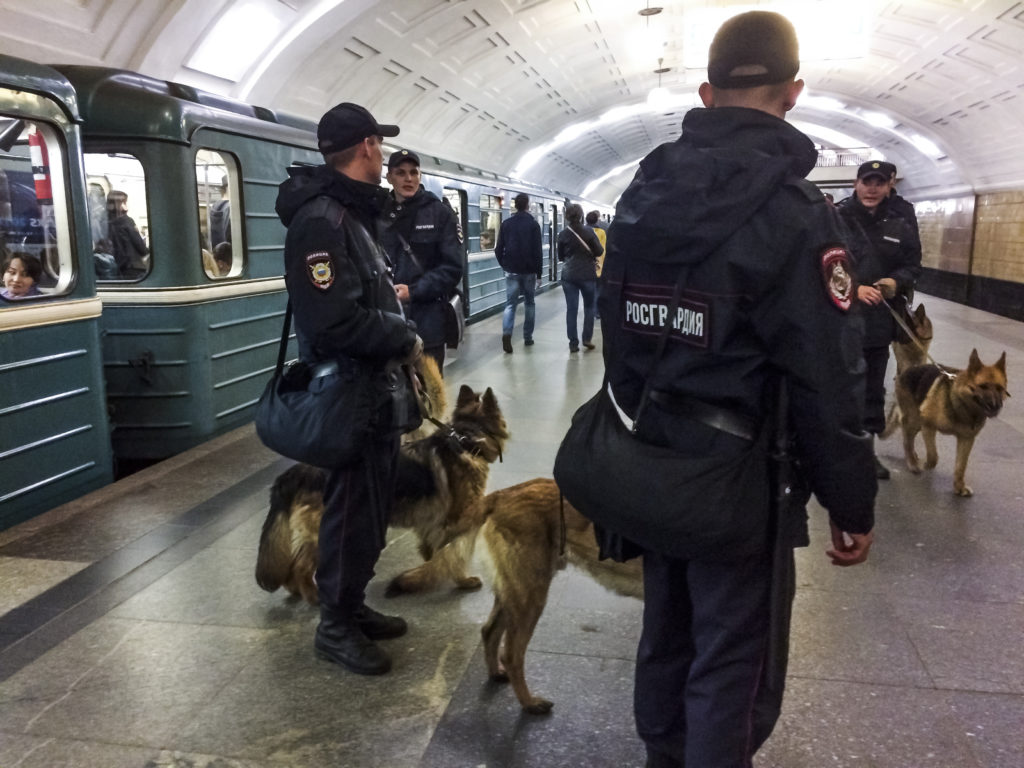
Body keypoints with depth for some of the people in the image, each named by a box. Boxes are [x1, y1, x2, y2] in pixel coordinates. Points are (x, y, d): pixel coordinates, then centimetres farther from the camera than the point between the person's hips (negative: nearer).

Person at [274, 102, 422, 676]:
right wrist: (404, 339, -17)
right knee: (354, 508, 1)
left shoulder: (352, 213, 13)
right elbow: (334, 322, -29)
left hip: (373, 384, 10)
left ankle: (353, 606, 34)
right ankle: (336, 625, 19)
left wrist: (391, 296, 4)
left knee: (373, 502, 18)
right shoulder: (320, 220, -21)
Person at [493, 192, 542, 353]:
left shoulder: (505, 224, 3)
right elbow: (538, 251, -8)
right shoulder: (533, 224, -5)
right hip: (529, 271, -1)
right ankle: (528, 337, 17)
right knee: (529, 303, 13)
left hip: (511, 271, 2)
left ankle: (506, 332, -23)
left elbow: (498, 249, 3)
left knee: (510, 304, 0)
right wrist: (539, 273, -3)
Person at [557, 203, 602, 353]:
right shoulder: (589, 231, -8)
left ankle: (573, 343, 2)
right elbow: (599, 252, -6)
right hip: (588, 274, -1)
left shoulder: (563, 234, -3)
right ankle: (587, 338, 12)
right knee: (589, 306, 15)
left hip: (568, 276, 1)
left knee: (571, 309, 3)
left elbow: (560, 257, 6)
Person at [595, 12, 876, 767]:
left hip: (655, 460, 7)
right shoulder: (793, 209, -18)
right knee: (734, 659, 8)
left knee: (667, 626, 23)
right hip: (742, 475, -7)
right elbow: (828, 385, -18)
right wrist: (853, 505, -6)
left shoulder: (643, 194, 3)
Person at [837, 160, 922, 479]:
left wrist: (896, 281, -9)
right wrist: (853, 288, -24)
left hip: (878, 321, 5)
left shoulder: (900, 227, 6)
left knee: (872, 390, 15)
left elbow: (912, 265, 12)